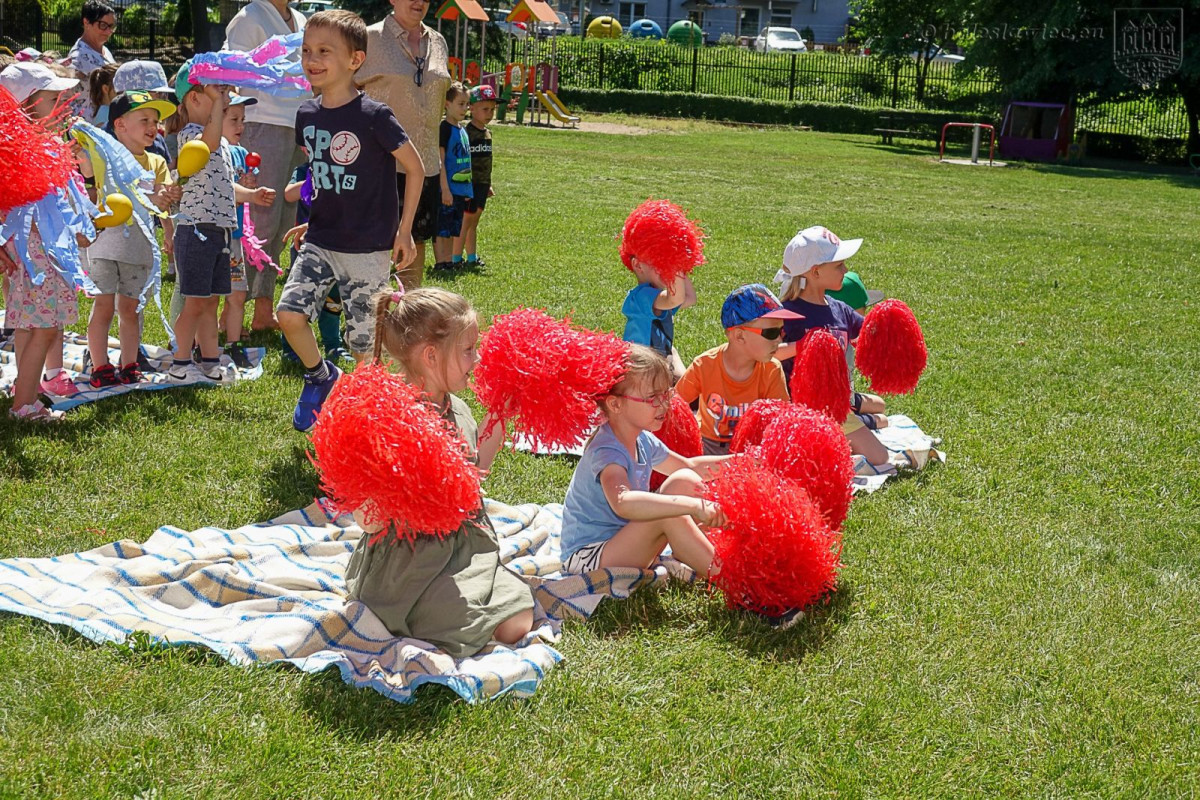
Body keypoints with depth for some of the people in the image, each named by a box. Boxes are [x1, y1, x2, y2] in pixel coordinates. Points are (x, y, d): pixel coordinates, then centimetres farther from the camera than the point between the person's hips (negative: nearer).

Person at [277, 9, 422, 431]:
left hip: (367, 249, -5)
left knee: (364, 341, 2)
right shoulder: (307, 115, 3)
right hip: (320, 241, 5)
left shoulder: (373, 116, -15)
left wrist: (404, 231, -5)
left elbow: (415, 168, -7)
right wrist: (315, 222, 16)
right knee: (289, 312, -10)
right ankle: (320, 376, 16)